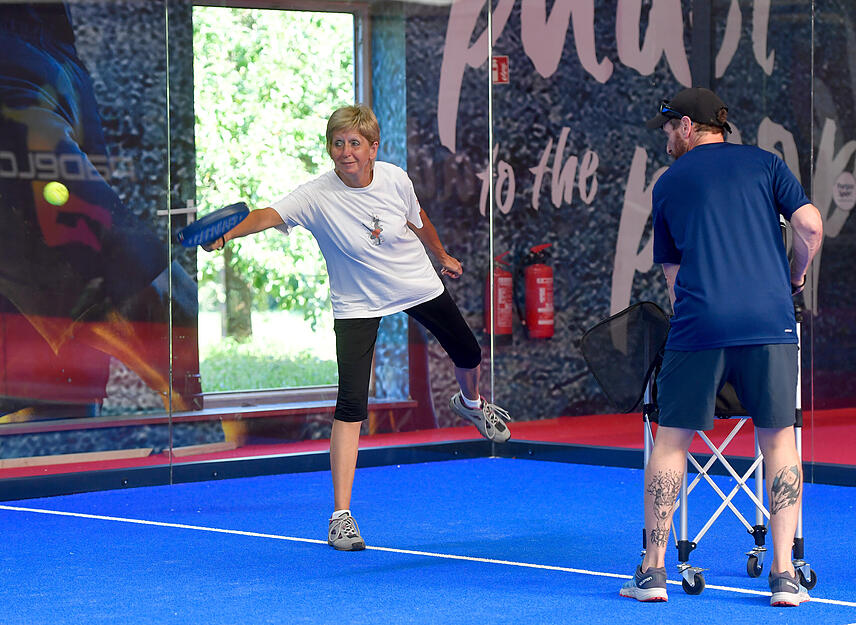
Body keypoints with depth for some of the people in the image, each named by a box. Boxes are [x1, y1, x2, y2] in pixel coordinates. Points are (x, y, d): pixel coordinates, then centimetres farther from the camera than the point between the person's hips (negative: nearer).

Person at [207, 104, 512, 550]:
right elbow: (269, 215, -43)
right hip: (357, 307, -4)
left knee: (468, 356, 22)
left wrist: (442, 256, 22)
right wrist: (228, 233, -62)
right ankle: (341, 517, -15)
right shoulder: (317, 196, -26)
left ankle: (470, 403, 62)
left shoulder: (395, 179, -16)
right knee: (351, 406, -17)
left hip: (420, 287, 4)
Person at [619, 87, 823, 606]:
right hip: (770, 320, 0)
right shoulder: (763, 163, 13)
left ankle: (654, 570, 9)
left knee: (672, 439, 10)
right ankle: (785, 575, 4)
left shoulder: (669, 183, 16)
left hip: (699, 324, 0)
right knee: (779, 438, 9)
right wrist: (795, 275, 18)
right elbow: (810, 225, 1)